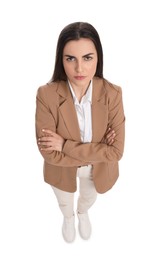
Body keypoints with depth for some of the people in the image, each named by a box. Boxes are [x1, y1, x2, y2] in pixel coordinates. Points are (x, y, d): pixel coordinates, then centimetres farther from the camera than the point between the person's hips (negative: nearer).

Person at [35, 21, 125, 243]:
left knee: (88, 198, 35)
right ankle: (68, 218, 71)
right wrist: (96, 151, -28)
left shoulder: (112, 93, -27)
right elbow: (49, 153, -27)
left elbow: (116, 151, -25)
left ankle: (83, 213, 74)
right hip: (62, 171, -1)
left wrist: (65, 145, -30)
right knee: (65, 202, 33)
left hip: (98, 170, 2)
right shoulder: (46, 95, -30)